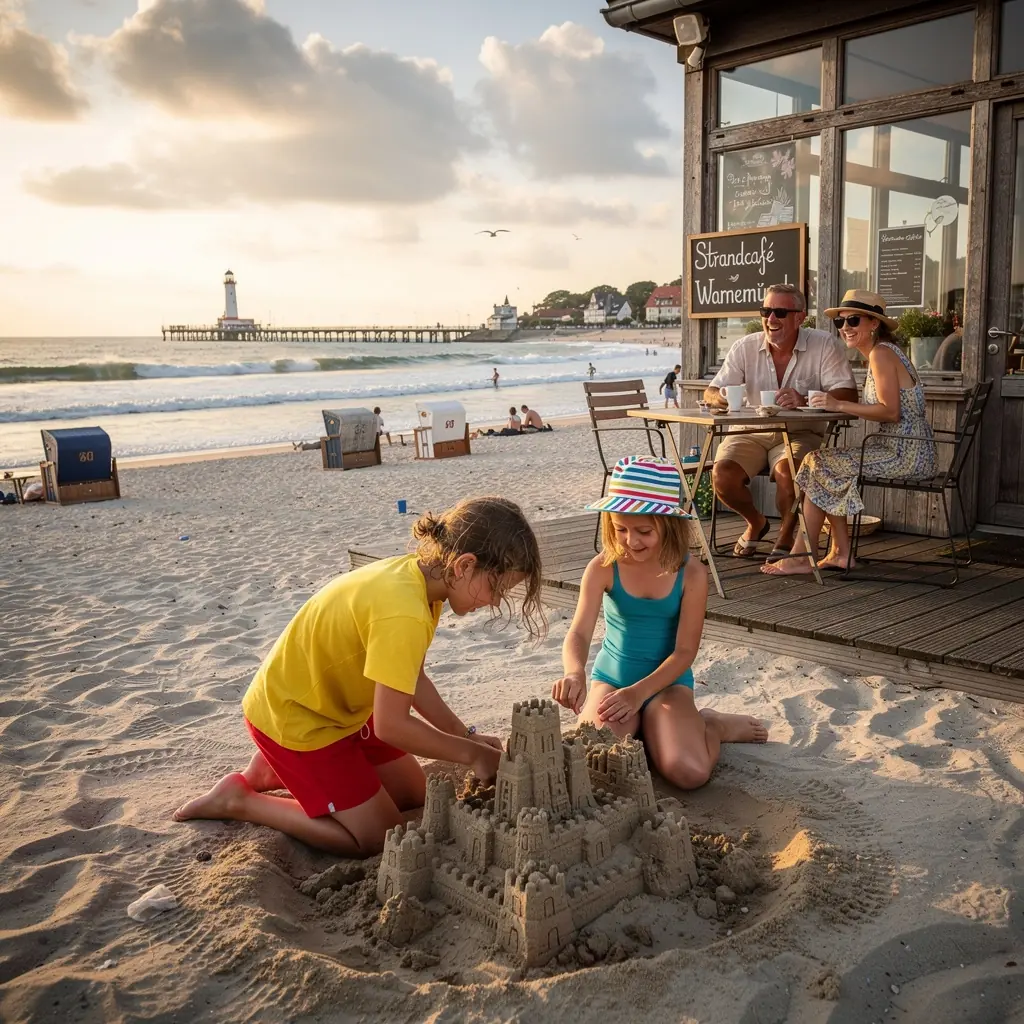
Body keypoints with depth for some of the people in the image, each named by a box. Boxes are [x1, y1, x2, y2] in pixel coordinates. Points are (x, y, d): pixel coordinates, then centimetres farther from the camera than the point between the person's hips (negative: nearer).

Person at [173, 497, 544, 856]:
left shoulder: (417, 572, -8)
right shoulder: (404, 613, -36)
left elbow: (410, 678, 1)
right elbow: (392, 725, -31)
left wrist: (465, 735, -3)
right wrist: (472, 753, -18)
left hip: (338, 706, 9)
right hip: (293, 718, -9)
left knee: (414, 796, 15)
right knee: (376, 837, -3)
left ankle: (277, 771, 21)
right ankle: (238, 800, 6)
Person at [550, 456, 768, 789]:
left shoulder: (691, 574, -15)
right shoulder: (602, 569, -13)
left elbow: (685, 651, -12)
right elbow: (579, 633, -21)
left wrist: (639, 692, -25)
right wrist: (574, 673, -44)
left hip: (667, 680, -1)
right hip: (611, 678, 1)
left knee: (689, 773, -24)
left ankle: (712, 725, 12)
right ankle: (637, 727, 9)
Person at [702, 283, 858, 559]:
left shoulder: (824, 345, -8)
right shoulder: (745, 347, 0)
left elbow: (848, 396, -17)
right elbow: (711, 392, -2)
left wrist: (805, 401, -35)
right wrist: (719, 398, -28)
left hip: (800, 433, -3)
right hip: (750, 432, 3)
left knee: (787, 470, -34)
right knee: (721, 474, -23)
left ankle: (786, 536, -2)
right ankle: (756, 522, 12)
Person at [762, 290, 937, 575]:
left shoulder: (881, 353, -13)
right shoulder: (881, 353, 17)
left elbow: (891, 411, -22)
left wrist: (839, 405, -20)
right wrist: (837, 403, 5)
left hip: (905, 453, -10)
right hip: (901, 448, 10)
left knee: (821, 465, -8)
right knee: (824, 458, 10)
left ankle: (801, 557, -3)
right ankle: (841, 553, 7)